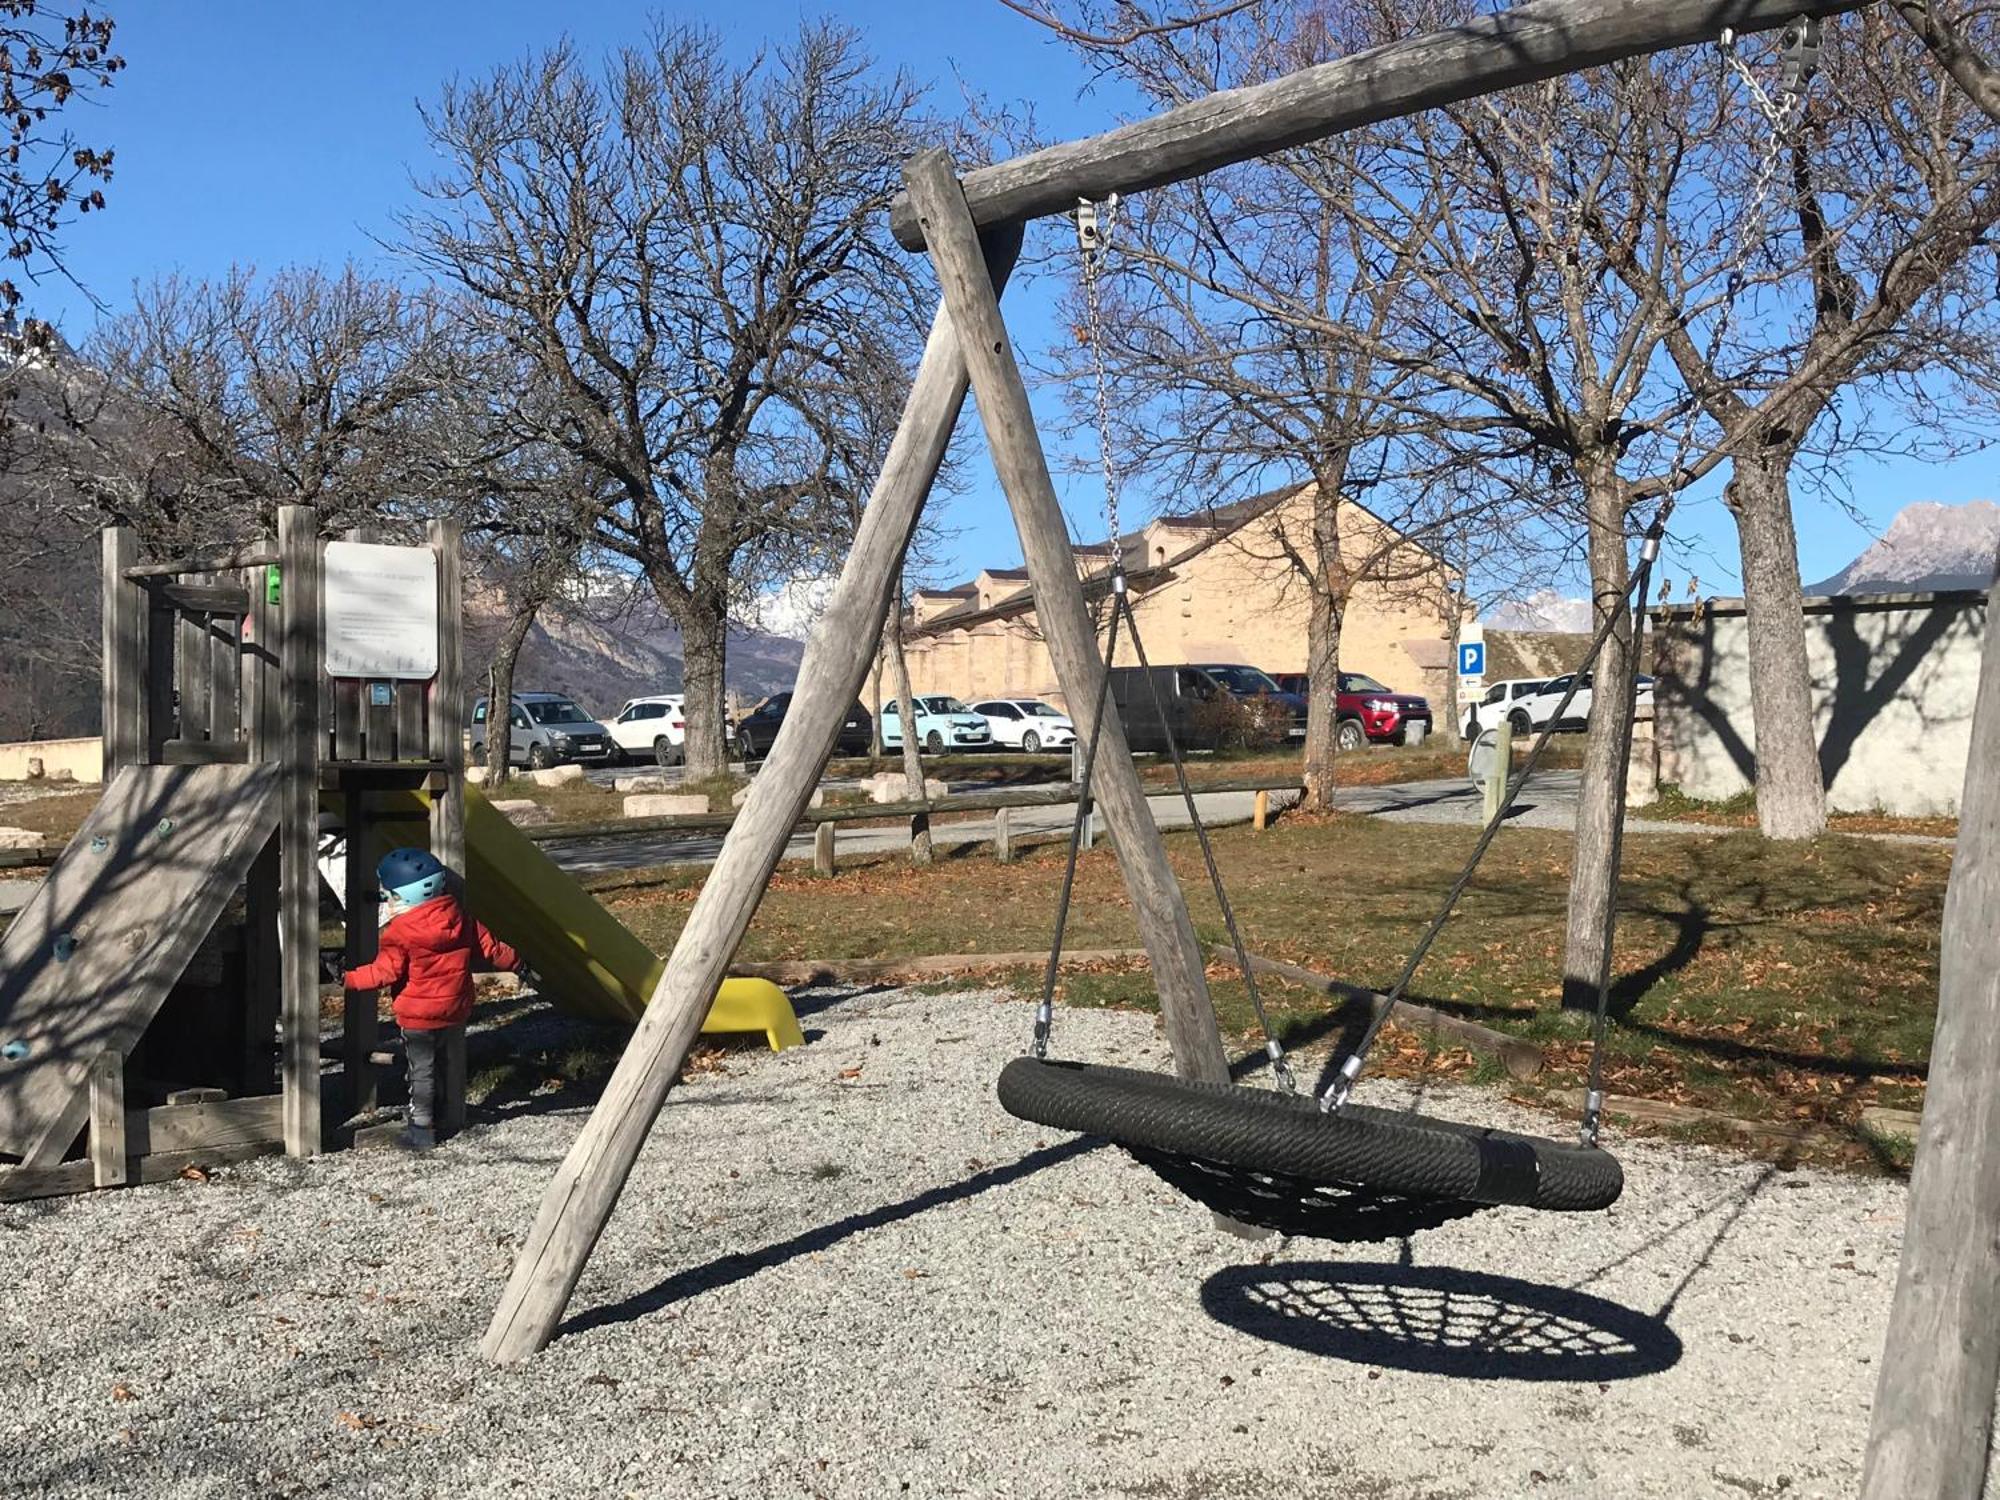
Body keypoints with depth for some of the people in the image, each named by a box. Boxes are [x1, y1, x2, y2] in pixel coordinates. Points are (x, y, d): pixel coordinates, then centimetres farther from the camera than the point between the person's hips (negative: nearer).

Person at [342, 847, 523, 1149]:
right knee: (437, 1063, 20)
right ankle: (430, 1117, 29)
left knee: (420, 1068, 3)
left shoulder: (400, 932, -16)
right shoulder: (460, 918, 1)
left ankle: (422, 1129, 9)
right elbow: (489, 946, 7)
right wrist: (517, 963, 20)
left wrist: (349, 979, -13)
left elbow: (385, 972, -18)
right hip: (454, 1010, 6)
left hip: (418, 1014, -6)